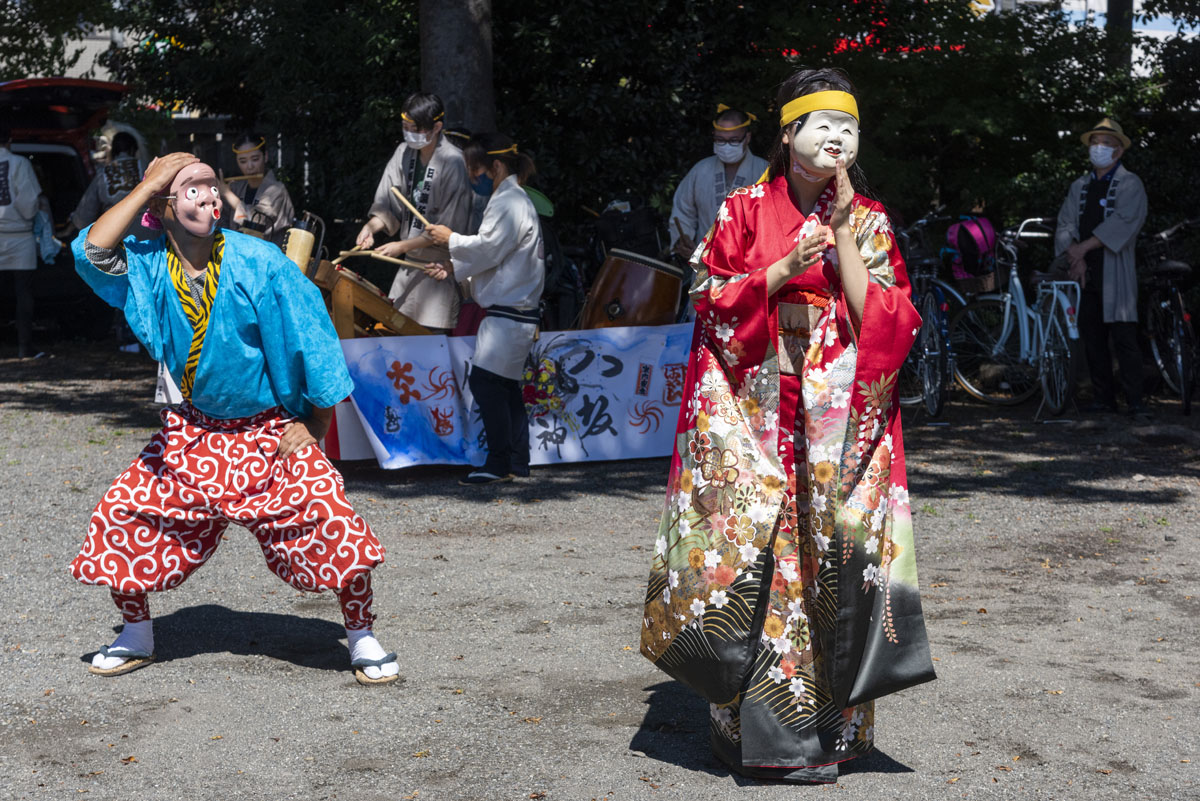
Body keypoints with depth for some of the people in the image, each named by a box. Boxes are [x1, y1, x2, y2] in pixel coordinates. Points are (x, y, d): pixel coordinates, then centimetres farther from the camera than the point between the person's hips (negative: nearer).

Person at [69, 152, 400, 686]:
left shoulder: (260, 262, -15)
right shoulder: (148, 267, -7)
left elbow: (309, 339, -10)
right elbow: (93, 253, -26)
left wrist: (312, 424, -9)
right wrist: (148, 185, -21)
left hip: (273, 432, -3)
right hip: (192, 432, 3)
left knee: (332, 519, -20)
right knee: (121, 514, -1)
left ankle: (362, 639, 0)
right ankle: (136, 637, 22)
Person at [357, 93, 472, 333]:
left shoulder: (453, 163, -17)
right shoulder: (404, 153, 4)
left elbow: (449, 227, -17)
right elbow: (389, 204, 8)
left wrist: (402, 246, -17)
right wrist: (371, 227, -13)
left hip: (439, 267, -7)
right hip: (410, 261, 7)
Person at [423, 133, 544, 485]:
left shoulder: (511, 203, -13)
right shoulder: (506, 200, 19)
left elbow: (487, 249, -18)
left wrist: (451, 239, -3)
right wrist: (453, 270, 13)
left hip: (509, 313, -11)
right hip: (510, 311, 11)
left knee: (484, 379, -13)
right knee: (506, 385, 12)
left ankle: (500, 462, -11)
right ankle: (517, 462, 16)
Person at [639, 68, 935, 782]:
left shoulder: (868, 221, 9)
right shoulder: (746, 210, 5)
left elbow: (882, 319, -2)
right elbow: (714, 301, -1)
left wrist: (842, 232, -7)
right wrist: (785, 268, -14)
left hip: (840, 421, 1)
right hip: (755, 414, -1)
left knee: (832, 556, -3)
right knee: (754, 556, -6)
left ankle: (827, 728, 7)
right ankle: (756, 724, 4)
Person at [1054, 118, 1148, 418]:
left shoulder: (1130, 184, 2)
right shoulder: (1079, 186, 17)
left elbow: (1123, 223, -12)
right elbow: (1065, 225, 8)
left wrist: (1084, 247, -14)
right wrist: (1075, 257, -9)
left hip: (1115, 270, -5)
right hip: (1085, 270, 5)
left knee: (1124, 337, -11)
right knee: (1092, 337, 6)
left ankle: (1135, 402, -11)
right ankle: (1104, 397, 13)